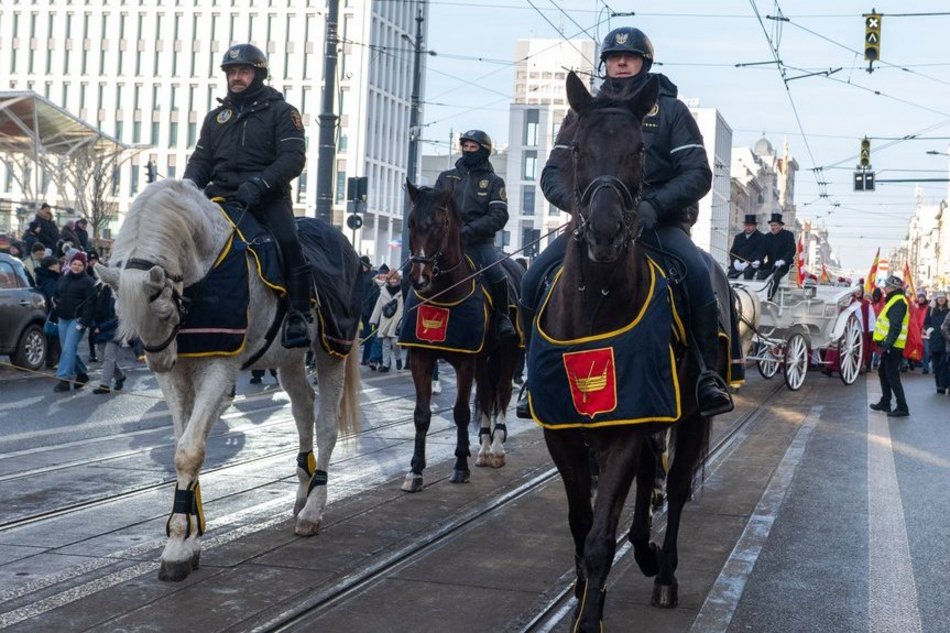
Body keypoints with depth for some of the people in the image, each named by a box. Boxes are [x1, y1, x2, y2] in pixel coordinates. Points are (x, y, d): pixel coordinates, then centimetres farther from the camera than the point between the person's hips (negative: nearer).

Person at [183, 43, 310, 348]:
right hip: (221, 195, 5)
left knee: (289, 242, -28)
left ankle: (298, 316, -21)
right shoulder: (217, 116, 21)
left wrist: (258, 184, -22)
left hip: (267, 198, -5)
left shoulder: (281, 111, 5)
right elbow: (201, 159, 19)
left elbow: (293, 158, -7)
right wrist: (190, 185, -5)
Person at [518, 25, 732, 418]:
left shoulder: (670, 110, 7)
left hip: (659, 220, -2)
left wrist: (654, 206, -20)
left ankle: (707, 375, -21)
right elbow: (553, 173, 9)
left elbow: (698, 174, -2)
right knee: (534, 279, -20)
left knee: (696, 273, -32)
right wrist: (577, 202, -15)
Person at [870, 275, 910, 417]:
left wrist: (887, 344, -29)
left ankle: (902, 408, -8)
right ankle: (885, 403, 29)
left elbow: (895, 327, -25)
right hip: (889, 345, 11)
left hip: (893, 347, -11)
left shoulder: (898, 302, -16)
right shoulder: (894, 300, 17)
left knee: (892, 376, -9)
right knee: (883, 372, 19)